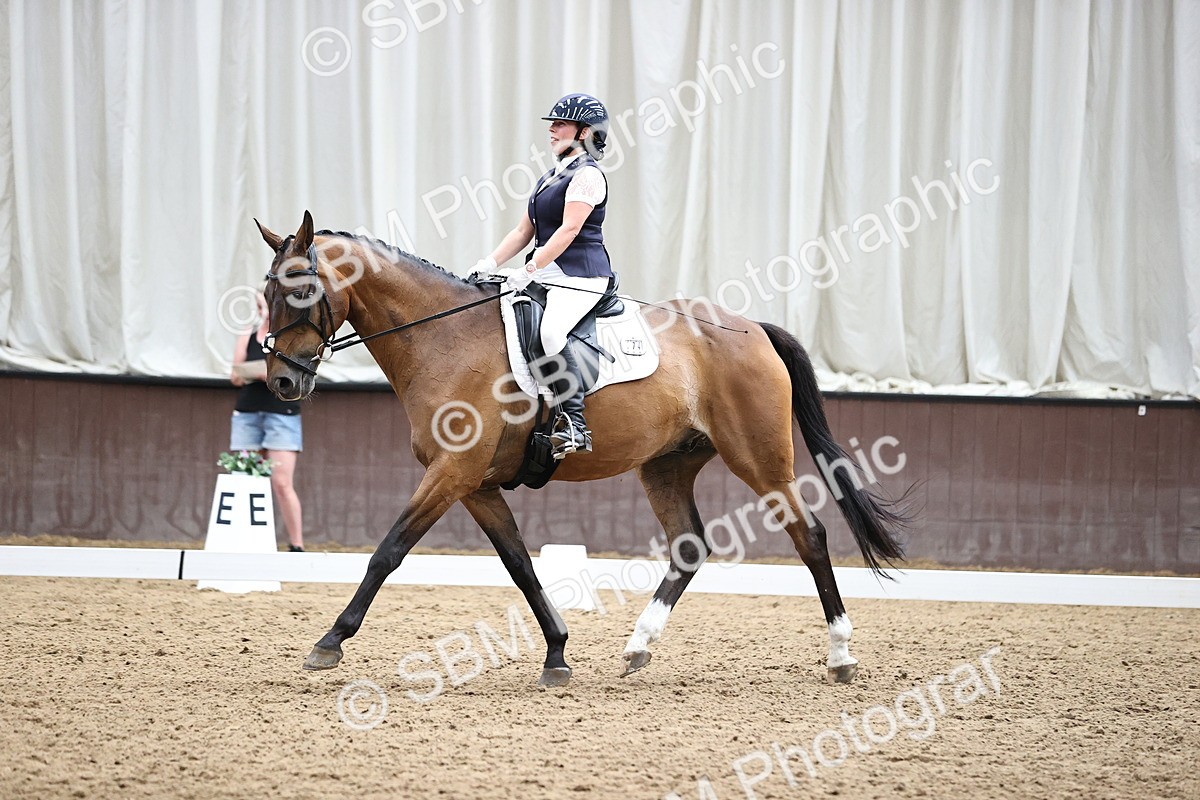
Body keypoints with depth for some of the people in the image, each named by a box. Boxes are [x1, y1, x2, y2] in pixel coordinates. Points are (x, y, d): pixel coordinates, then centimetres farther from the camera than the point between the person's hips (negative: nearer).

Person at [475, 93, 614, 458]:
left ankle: (573, 424, -35)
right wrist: (490, 264, 6)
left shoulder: (587, 175, -7)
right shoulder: (550, 178, 21)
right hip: (547, 273, 10)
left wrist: (529, 270, -24)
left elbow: (569, 229, -18)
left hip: (580, 274, -10)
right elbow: (524, 230, 20)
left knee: (549, 332, -34)